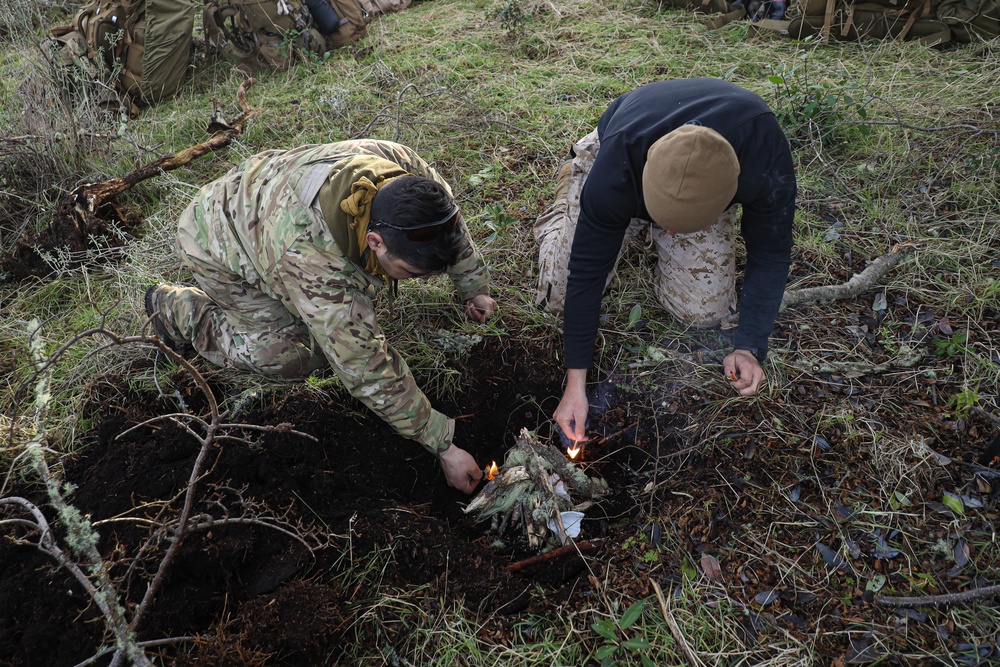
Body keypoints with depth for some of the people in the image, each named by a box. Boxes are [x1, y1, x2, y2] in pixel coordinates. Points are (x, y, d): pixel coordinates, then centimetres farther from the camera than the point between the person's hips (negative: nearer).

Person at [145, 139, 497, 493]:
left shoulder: (405, 168, -31)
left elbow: (452, 223, -7)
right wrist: (443, 446, -35)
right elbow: (365, 368, -40)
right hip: (222, 245, -6)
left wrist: (475, 289, 3)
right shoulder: (311, 259, -46)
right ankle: (174, 306, 6)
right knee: (293, 355, -13)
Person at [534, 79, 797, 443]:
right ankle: (572, 182, 18)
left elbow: (770, 255, -23)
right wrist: (575, 383, -31)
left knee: (703, 311, -10)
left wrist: (750, 347, -33)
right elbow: (588, 271, -35)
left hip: (704, 191, 2)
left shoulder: (767, 163, -41)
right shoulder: (614, 171, -44)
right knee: (561, 295, -9)